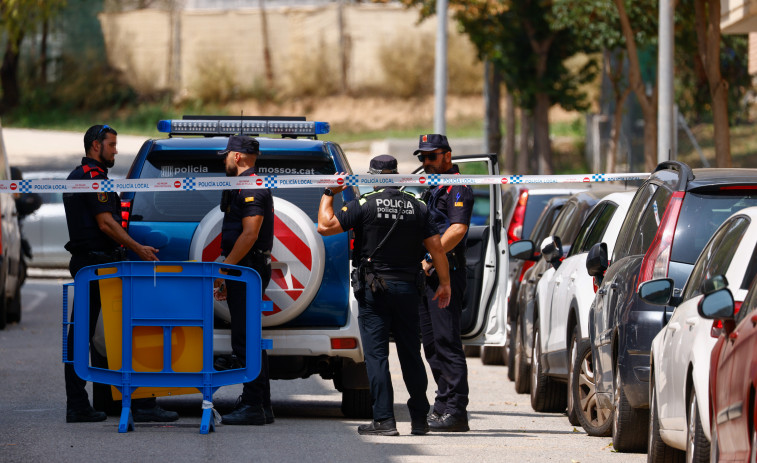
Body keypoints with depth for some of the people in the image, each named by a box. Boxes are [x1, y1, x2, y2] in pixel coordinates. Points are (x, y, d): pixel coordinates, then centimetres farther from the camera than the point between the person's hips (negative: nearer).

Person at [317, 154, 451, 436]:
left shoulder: (365, 205, -8)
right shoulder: (416, 207, 5)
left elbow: (325, 226, -9)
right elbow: (436, 246, 4)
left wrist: (329, 194, 5)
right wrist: (444, 283, 11)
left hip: (374, 289, -4)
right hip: (408, 287, 4)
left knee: (376, 355, -3)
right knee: (411, 354, 12)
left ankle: (384, 420, -9)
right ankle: (420, 419, 16)